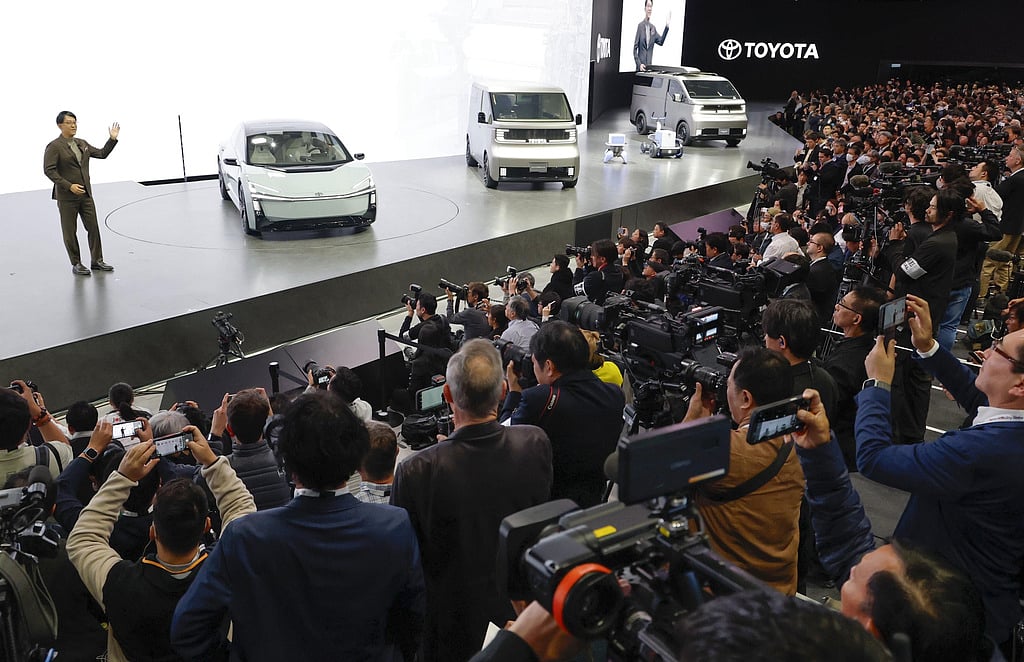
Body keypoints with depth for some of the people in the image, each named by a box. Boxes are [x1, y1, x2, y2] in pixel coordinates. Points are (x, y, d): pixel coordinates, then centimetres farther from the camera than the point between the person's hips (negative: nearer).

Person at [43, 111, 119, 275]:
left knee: (93, 228, 6)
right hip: (66, 197, -6)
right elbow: (49, 170, -15)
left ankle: (97, 260, 16)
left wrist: (113, 139, 5)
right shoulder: (54, 146, -9)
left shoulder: (82, 144, 11)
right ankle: (76, 264, 13)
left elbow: (102, 154, 17)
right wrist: (69, 186, -22)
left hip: (86, 194, 6)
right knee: (70, 232, 4)